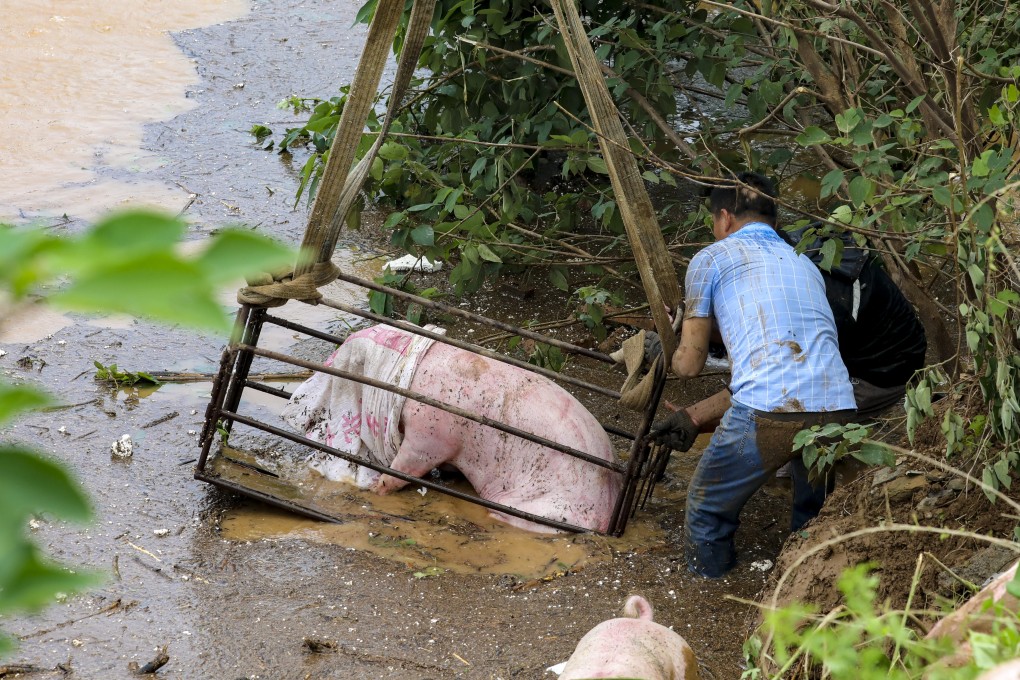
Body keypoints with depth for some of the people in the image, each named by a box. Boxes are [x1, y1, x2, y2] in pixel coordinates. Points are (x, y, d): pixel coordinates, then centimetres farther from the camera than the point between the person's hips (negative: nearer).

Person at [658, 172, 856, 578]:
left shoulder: (712, 259, 15)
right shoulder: (804, 264, 32)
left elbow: (690, 365, 18)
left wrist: (665, 356, 42)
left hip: (767, 414, -5)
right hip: (837, 411, 5)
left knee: (708, 513, 18)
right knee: (815, 521, 30)